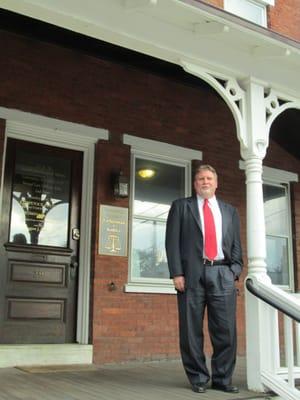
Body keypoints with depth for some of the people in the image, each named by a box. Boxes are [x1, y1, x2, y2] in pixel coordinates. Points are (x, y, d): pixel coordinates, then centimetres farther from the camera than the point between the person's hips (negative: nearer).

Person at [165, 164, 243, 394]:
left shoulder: (230, 211, 19)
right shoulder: (181, 206, 11)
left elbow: (236, 245, 17)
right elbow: (173, 241, 3)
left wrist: (235, 271, 1)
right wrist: (177, 273, -7)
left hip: (222, 274, 2)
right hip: (192, 274, -2)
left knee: (226, 330, 1)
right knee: (192, 331, 1)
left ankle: (222, 379, 14)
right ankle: (198, 378, 15)